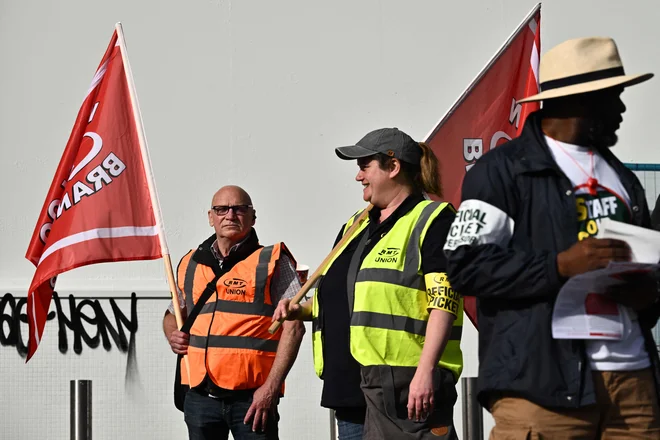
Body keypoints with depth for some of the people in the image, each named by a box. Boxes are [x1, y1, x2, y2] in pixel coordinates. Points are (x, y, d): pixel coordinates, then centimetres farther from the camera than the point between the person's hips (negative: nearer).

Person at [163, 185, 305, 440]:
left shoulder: (272, 262, 1)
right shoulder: (190, 265, 16)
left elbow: (293, 327, -5)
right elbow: (173, 314, 32)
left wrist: (271, 387, -13)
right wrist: (173, 335, 7)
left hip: (252, 397, -5)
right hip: (200, 397, 5)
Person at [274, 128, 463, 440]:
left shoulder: (431, 221, -4)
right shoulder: (356, 226, 23)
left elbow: (443, 303, -14)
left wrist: (425, 370, -22)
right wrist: (302, 310, 14)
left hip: (404, 384, -9)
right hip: (350, 384, 9)